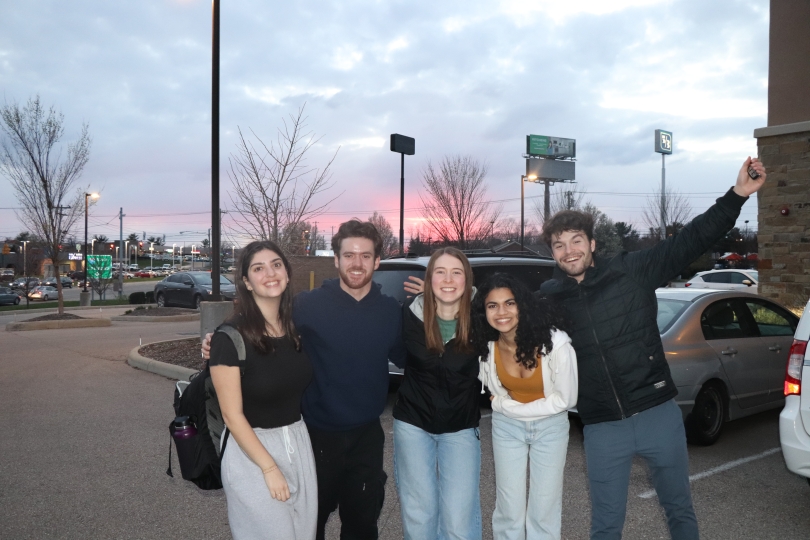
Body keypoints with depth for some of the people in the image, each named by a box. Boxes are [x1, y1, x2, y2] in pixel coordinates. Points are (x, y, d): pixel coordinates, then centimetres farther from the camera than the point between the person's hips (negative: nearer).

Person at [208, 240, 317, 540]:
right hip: (252, 449, -5)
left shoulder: (297, 328, 0)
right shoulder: (230, 337, -17)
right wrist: (269, 467, -15)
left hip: (299, 442, 6)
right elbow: (232, 415, -16)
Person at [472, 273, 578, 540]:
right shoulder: (487, 346, -17)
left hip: (550, 427, -2)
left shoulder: (556, 343, -28)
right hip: (506, 427, 2)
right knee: (509, 510, 7)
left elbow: (565, 399, -17)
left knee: (544, 510, 6)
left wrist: (506, 406, -14)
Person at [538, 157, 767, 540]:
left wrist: (737, 195, -16)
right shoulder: (547, 299, -1)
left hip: (659, 414, 0)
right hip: (602, 429, 0)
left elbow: (691, 240, -7)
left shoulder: (632, 271, -4)